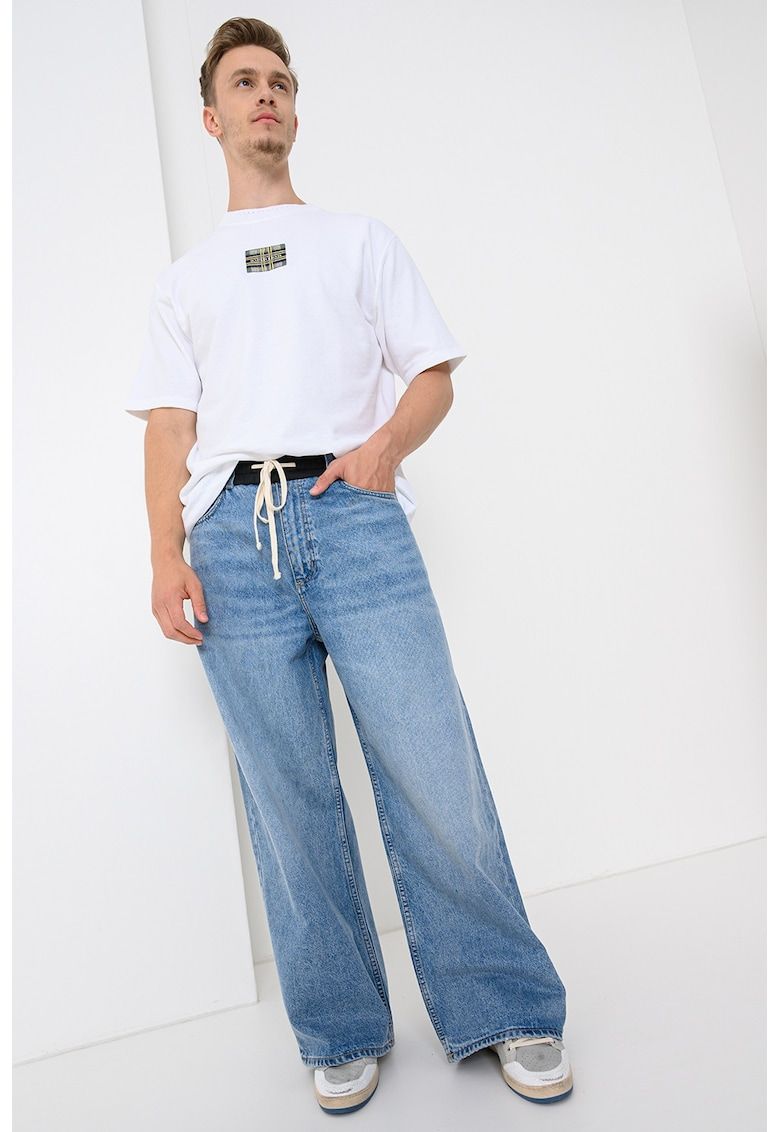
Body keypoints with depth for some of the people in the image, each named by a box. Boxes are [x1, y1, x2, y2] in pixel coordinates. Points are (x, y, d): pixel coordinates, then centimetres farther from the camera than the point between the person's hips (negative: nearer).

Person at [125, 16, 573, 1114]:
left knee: (434, 774, -7)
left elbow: (435, 373, 14)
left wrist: (389, 440, -8)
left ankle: (510, 1010, 13)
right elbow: (170, 424, 14)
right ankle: (344, 1034, 18)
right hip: (232, 538, 2)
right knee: (291, 799, 2)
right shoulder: (184, 277, 25)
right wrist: (165, 556, 0)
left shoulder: (362, 238, 23)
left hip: (354, 518, -1)